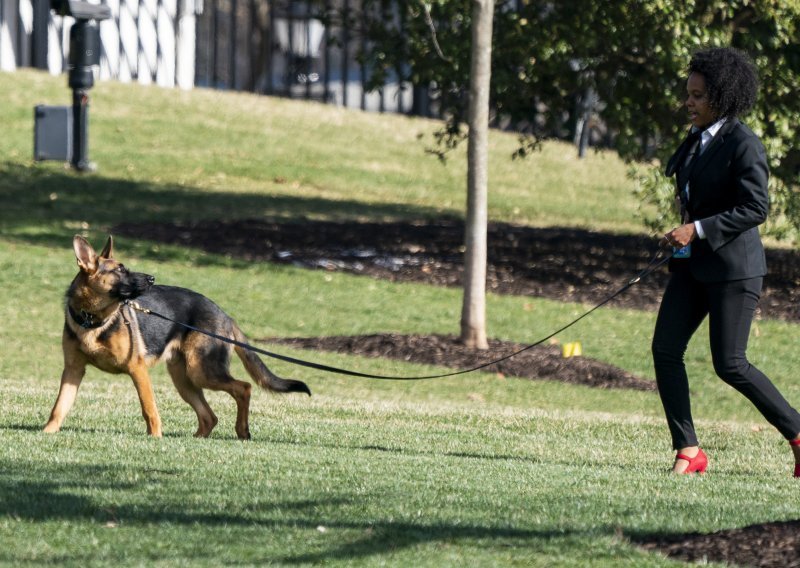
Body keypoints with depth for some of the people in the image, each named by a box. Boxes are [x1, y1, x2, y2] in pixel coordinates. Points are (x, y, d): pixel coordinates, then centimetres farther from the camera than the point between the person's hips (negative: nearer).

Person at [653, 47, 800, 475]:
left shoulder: (744, 146, -15)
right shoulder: (697, 139, 11)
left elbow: (756, 208, -19)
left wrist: (698, 230, -22)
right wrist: (682, 235, 13)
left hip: (733, 266, -8)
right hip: (693, 263, 8)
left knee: (729, 365, -8)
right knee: (665, 349, -3)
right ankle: (688, 451, 2)